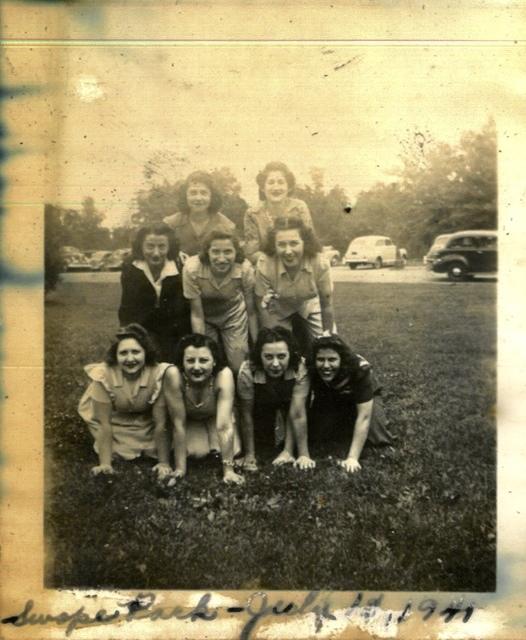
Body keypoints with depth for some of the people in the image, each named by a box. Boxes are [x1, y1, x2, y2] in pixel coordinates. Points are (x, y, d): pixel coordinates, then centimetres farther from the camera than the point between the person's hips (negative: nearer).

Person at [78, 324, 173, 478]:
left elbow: (160, 423, -23)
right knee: (117, 452, -14)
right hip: (115, 421, 0)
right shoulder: (104, 375, -32)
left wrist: (164, 462, -23)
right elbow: (104, 423, -23)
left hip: (145, 422, 0)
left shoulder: (158, 374, -32)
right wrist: (105, 464, -25)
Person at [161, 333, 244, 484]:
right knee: (197, 452, -22)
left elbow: (224, 425, -37)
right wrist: (180, 468, -28)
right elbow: (179, 423, -29)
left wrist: (228, 470, -39)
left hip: (214, 417, 0)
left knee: (230, 451, -20)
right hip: (189, 420, 0)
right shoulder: (174, 375, -37)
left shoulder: (223, 375, -38)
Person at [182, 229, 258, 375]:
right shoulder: (192, 269, -32)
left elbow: (251, 311, -17)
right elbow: (196, 314, -22)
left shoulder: (245, 269, -29)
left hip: (233, 314, 1)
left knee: (238, 368, -2)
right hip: (205, 316, 0)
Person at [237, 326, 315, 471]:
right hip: (261, 409, -1)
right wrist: (249, 455, -19)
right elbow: (246, 415, -24)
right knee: (262, 444, -10)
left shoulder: (300, 369, -34)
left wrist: (304, 454, -29)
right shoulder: (247, 372, -34)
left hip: (286, 406, 1)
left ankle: (288, 450, -11)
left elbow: (297, 413, -31)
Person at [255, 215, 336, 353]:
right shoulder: (265, 265, -35)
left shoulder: (320, 264, -35)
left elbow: (327, 306, -21)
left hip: (310, 306, 1)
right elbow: (262, 306, -22)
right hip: (279, 310, -1)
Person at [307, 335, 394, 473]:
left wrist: (352, 458, -42)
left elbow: (363, 416, -38)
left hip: (364, 398, -2)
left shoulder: (360, 369, -38)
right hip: (330, 399, 2)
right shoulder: (310, 372, -32)